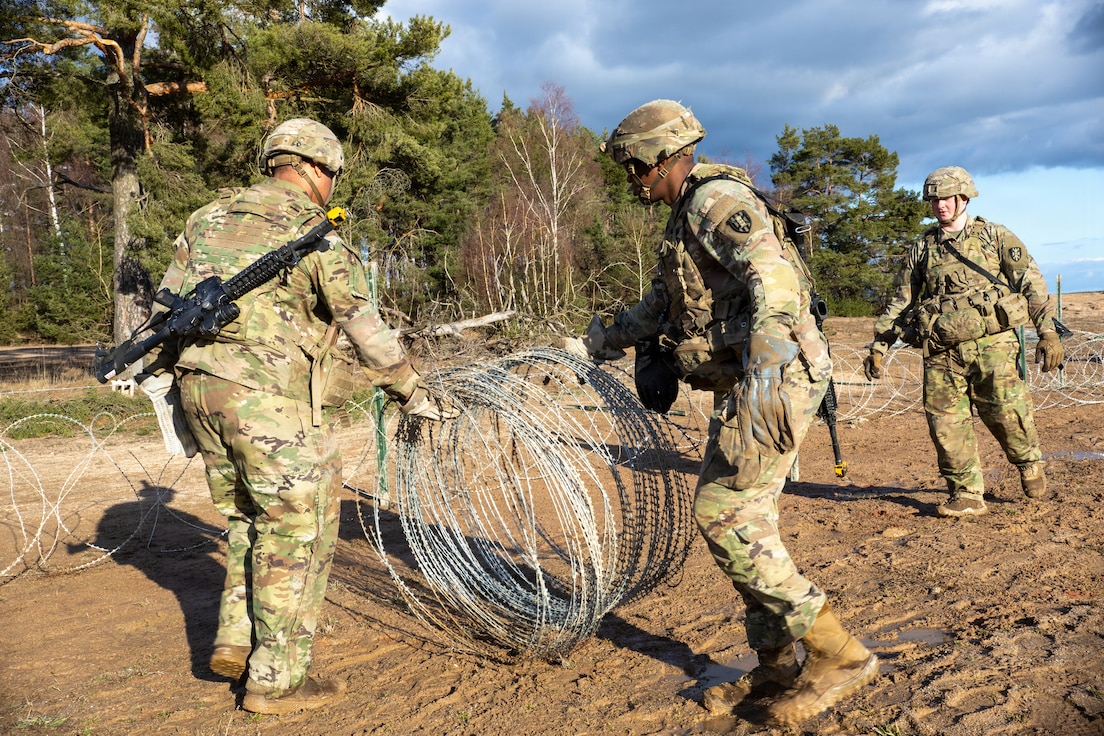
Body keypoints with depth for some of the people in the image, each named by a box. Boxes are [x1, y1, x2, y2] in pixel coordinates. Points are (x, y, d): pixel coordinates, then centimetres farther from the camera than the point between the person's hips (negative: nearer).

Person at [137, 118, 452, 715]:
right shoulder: (314, 233, -6)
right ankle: (276, 679, 11)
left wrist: (156, 370, 30)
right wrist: (410, 392, 5)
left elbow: (169, 301, 18)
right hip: (270, 397, -7)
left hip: (200, 388, 8)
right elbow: (365, 328, -5)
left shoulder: (210, 216, 14)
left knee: (249, 520, 23)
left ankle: (235, 644, 26)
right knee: (297, 532, 4)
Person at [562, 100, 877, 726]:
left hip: (776, 377, -10)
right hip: (747, 385, 10)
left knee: (722, 513, -12)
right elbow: (660, 306, 33)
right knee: (743, 519, 10)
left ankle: (838, 653, -4)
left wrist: (762, 370, -37)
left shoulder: (717, 199, -9)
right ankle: (778, 666, 20)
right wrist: (593, 345, 34)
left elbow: (775, 277, -25)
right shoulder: (688, 218, 23)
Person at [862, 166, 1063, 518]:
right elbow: (901, 301, 18)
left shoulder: (995, 236, 10)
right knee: (946, 425, -2)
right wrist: (879, 344, 9)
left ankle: (1030, 464, 26)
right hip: (941, 353, 3)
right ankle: (967, 495, 9)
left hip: (992, 344, -2)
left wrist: (1047, 331, -2)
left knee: (1005, 414, -5)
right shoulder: (921, 249, 16)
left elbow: (1031, 283, 7)